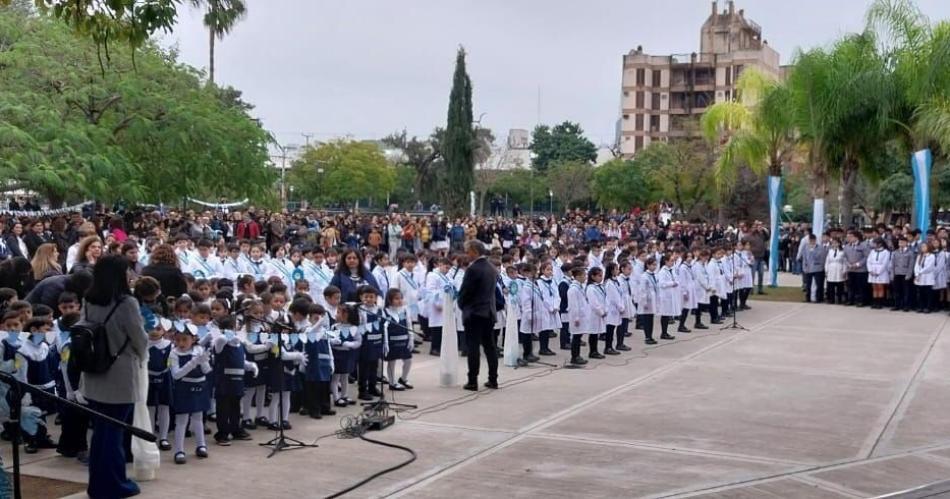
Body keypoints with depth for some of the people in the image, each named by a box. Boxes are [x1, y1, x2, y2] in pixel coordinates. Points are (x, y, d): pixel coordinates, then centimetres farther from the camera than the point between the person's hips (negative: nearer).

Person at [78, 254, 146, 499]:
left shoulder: (88, 302, 1)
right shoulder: (126, 303, -17)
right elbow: (140, 339, -10)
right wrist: (142, 354, 12)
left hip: (94, 375, 6)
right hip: (120, 376, -6)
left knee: (99, 430, 15)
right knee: (115, 432, 4)